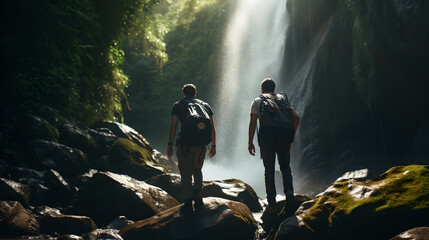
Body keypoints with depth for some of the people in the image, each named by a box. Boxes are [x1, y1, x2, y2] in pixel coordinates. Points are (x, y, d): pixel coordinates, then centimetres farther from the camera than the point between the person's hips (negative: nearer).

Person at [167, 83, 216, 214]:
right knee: (197, 170, 20)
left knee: (186, 172, 5)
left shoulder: (178, 105, 16)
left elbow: (173, 126, 6)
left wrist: (170, 144, 9)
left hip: (185, 141, -2)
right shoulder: (205, 105, 23)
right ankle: (197, 196, 6)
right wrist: (213, 146, 21)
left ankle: (188, 203, 1)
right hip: (201, 142, 2)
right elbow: (212, 127, 17)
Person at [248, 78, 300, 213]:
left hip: (267, 137, -2)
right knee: (285, 167, 18)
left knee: (269, 170, 6)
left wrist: (250, 142, 5)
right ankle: (289, 191, -6)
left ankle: (272, 203, 0)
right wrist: (291, 136, 19)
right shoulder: (283, 98, 24)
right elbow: (296, 118, 11)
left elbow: (252, 123, 4)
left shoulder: (257, 101, 17)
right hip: (284, 136, 2)